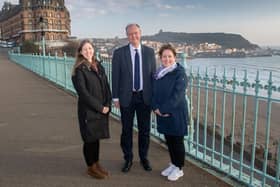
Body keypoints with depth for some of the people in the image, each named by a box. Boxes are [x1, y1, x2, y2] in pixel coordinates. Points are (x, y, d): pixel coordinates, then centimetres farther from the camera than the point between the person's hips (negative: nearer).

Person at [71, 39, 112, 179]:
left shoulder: (99, 66, 10)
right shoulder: (79, 69, -9)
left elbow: (106, 86, 8)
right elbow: (83, 92, -16)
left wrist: (107, 104, -4)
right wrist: (99, 107, -15)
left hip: (102, 109, 6)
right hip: (88, 110, -5)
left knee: (97, 137, 14)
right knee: (90, 138, 5)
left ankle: (96, 164, 28)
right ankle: (91, 167, 21)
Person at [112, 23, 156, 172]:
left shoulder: (149, 52, 2)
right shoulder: (119, 53, -3)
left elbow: (153, 74, 4)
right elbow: (115, 77, -2)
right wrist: (115, 97, -5)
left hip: (145, 97, 1)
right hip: (126, 97, -1)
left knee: (144, 129, 11)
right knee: (126, 130, 10)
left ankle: (144, 158, 30)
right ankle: (128, 159, 28)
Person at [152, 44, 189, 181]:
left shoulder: (180, 73, -12)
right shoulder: (158, 73, 7)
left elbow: (177, 95, -19)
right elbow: (154, 92, 7)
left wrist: (163, 109, -19)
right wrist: (156, 108, -9)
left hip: (176, 113, -6)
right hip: (161, 113, 6)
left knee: (177, 140, 6)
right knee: (168, 140, 15)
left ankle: (179, 168, 22)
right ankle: (173, 164, 33)